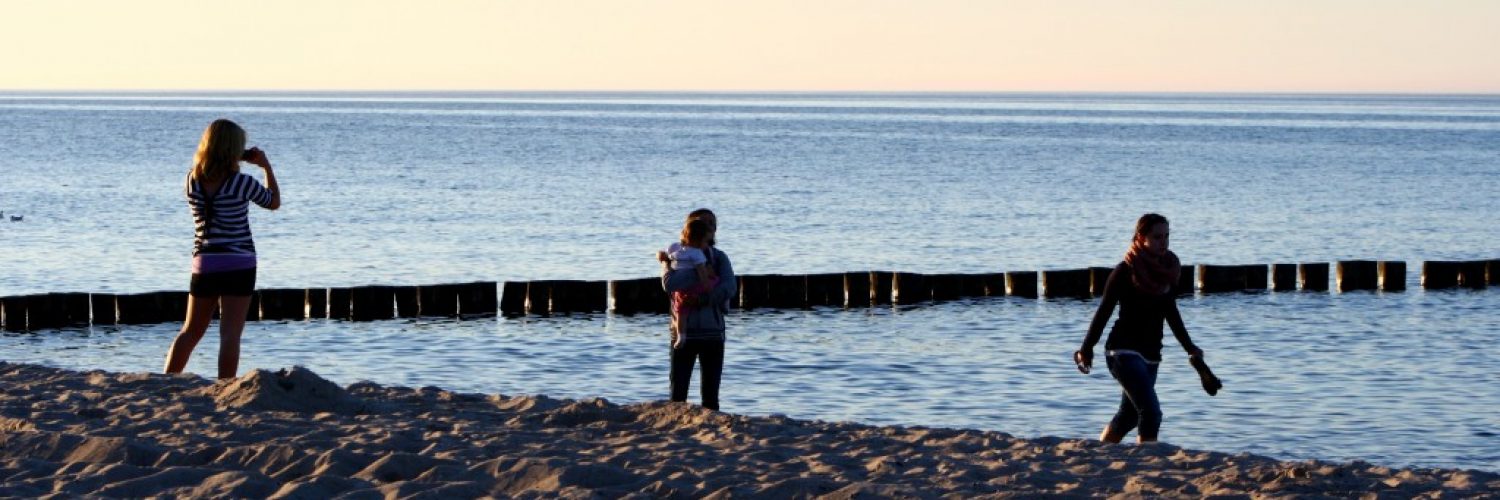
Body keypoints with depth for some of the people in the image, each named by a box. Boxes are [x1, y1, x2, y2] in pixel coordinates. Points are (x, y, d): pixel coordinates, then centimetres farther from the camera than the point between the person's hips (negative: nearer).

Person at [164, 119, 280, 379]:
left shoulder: (192, 182, -2)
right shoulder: (242, 183, -12)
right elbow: (274, 202, 6)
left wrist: (233, 163, 17)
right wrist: (266, 166, 14)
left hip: (204, 265, 4)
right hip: (238, 265, -4)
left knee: (191, 331, 16)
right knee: (230, 334, -4)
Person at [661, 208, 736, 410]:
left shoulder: (719, 258, 7)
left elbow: (729, 288, -10)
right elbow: (669, 284, -18)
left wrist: (700, 299, -20)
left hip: (713, 333, 2)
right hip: (684, 331, -2)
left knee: (710, 395, 4)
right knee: (677, 393, -2)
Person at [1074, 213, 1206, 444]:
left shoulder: (1168, 269, 7)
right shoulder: (1126, 272, -11)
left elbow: (1171, 312, 19)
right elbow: (1104, 311, -7)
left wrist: (1189, 347, 18)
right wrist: (1086, 349, -6)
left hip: (1151, 355, 7)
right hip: (1124, 351, -7)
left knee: (1129, 416, 14)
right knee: (1151, 413, -19)